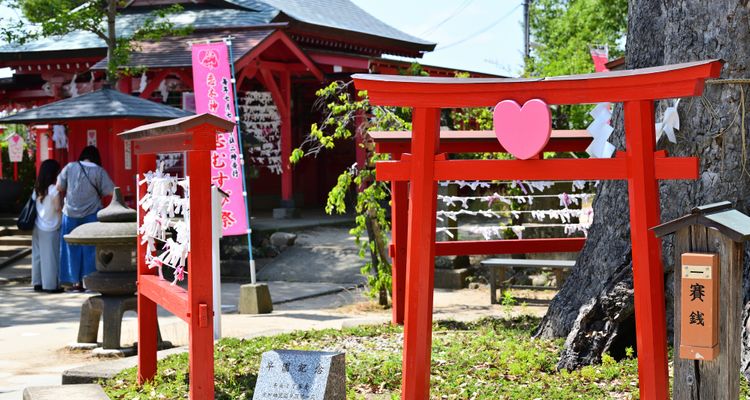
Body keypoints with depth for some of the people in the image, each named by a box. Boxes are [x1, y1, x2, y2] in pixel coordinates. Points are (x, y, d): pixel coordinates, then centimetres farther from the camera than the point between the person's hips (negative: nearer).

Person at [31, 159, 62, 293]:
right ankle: (50, 285, 1)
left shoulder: (37, 189, 6)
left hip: (38, 227, 7)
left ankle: (38, 282, 18)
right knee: (51, 256, -1)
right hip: (51, 229, -7)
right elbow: (57, 208, -15)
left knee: (38, 255, 12)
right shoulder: (54, 189, -14)